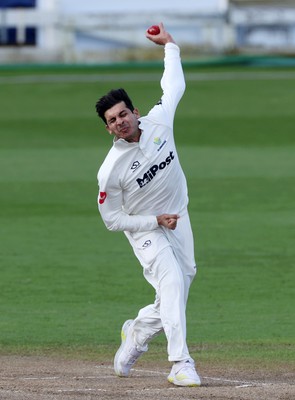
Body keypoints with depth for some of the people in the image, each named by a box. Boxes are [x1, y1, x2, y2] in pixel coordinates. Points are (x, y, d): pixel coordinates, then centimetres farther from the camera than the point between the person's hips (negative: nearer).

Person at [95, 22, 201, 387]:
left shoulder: (158, 122, -10)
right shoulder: (111, 170, -21)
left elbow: (174, 87, 9)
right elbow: (112, 219, -13)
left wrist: (169, 46, 12)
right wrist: (155, 221, -18)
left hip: (178, 222, 6)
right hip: (144, 231, -6)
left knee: (180, 286, 7)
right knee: (171, 282, -23)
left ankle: (137, 333, 32)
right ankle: (180, 364, -28)